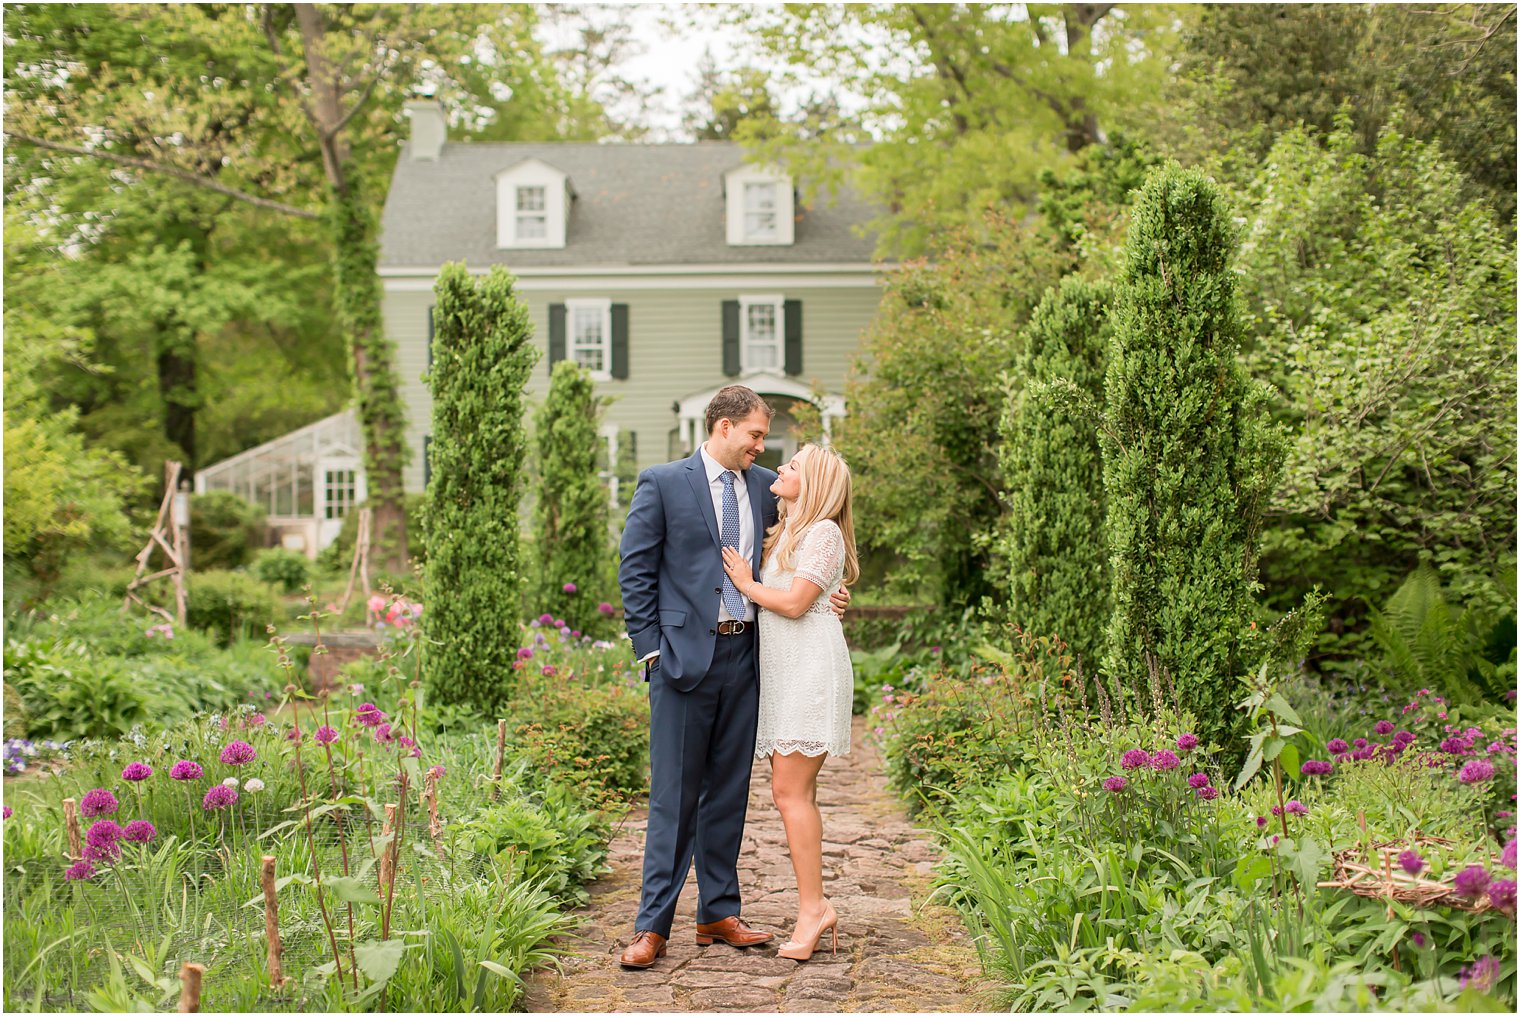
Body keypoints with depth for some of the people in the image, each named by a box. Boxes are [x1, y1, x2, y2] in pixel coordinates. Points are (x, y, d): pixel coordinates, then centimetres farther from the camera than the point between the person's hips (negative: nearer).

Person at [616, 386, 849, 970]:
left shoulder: (766, 488, 11)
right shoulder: (663, 483, -3)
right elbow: (635, 571, -3)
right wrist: (651, 650, -8)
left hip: (743, 655, 5)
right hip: (684, 653, -5)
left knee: (729, 789, 11)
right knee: (675, 792, -3)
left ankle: (719, 914, 21)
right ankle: (652, 927, 3)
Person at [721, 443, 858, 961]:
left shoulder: (824, 532, -7)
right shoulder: (786, 531, 21)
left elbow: (795, 602, -14)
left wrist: (746, 583, -2)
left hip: (811, 665, -9)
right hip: (783, 668, 9)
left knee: (791, 790, -12)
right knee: (790, 791, 7)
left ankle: (811, 907, -8)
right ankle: (816, 906, 11)